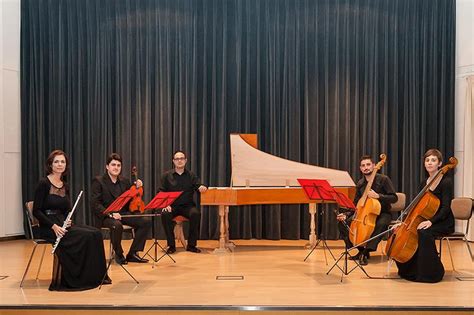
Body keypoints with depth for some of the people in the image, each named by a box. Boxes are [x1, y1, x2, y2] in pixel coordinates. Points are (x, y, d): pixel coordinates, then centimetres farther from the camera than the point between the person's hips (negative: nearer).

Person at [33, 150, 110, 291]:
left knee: (95, 233, -15)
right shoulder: (43, 183, -8)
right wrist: (53, 226, -20)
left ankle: (97, 276, -10)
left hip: (63, 224, 6)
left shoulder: (65, 186, 12)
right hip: (48, 226, -6)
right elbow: (36, 211, -11)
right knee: (85, 235, -24)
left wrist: (68, 220, -7)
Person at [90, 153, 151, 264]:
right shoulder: (98, 181, -3)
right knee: (117, 225, -38)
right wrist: (110, 213, -25)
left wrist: (137, 188, -3)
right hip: (106, 216, -5)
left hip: (124, 213, 5)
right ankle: (119, 254, -11)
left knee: (146, 221, -15)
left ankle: (132, 254, -5)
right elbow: (95, 204, -12)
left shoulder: (125, 181, 13)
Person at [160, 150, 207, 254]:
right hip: (172, 206, 0)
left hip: (187, 205, 1)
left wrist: (202, 187, -23)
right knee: (165, 215, -32)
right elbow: (161, 192, 5)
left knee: (196, 214, -31)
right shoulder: (166, 175, 9)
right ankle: (171, 245, -15)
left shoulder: (191, 175, 12)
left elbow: (198, 186, 3)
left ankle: (191, 245, -16)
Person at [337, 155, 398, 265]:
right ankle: (361, 249, -5)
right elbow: (356, 204, 8)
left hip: (382, 213, -5)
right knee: (343, 223, -15)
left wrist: (378, 196, -30)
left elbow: (394, 198, -14)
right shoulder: (360, 184, 5)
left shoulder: (383, 179, -10)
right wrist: (346, 214, -9)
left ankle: (365, 251, -31)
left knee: (381, 224, -41)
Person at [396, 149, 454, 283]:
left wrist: (431, 221, -32)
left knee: (424, 233, -35)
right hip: (425, 220, 7)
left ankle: (432, 272, -19)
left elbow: (445, 208, -19)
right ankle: (409, 269, 0)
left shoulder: (446, 182, -11)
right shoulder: (424, 183, 11)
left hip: (443, 222, -7)